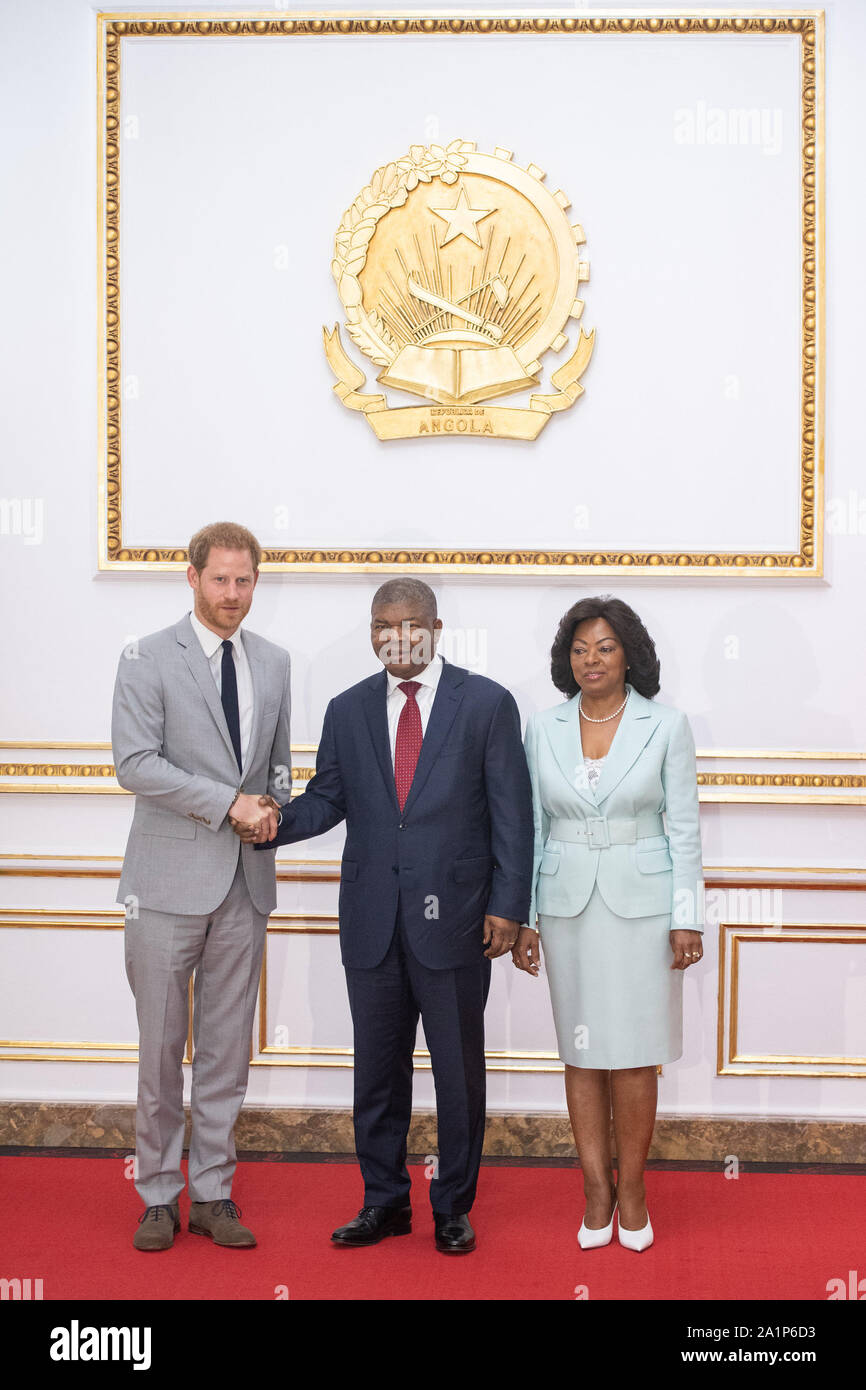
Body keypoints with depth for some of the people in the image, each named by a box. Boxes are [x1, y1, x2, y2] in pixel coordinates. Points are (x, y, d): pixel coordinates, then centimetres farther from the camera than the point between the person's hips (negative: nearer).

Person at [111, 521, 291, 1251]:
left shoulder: (273, 661, 11)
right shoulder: (147, 658, -4)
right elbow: (135, 763, -13)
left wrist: (270, 806, -1)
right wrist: (230, 804, -16)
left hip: (246, 881, 4)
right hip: (172, 877, -4)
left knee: (227, 1048, 10)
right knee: (162, 1046, 4)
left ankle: (213, 1192, 22)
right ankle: (159, 1195, 20)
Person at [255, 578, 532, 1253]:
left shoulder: (487, 703, -2)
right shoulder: (348, 710, 8)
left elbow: (511, 812, -3)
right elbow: (327, 798, 10)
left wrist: (507, 906, -8)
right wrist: (275, 823, -12)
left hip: (453, 915, -3)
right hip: (371, 919, 3)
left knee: (459, 1069, 8)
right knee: (378, 1067, 13)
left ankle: (453, 1207, 25)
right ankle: (384, 1202, 29)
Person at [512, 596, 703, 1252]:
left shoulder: (666, 725, -2)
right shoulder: (544, 729, 4)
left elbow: (684, 827, -1)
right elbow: (530, 828, 7)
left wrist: (686, 917, -5)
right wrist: (522, 916, 4)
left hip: (641, 903, -2)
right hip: (567, 904, 2)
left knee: (633, 1055, 1)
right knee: (581, 1053, 7)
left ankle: (631, 1186, 17)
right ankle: (597, 1189, 19)